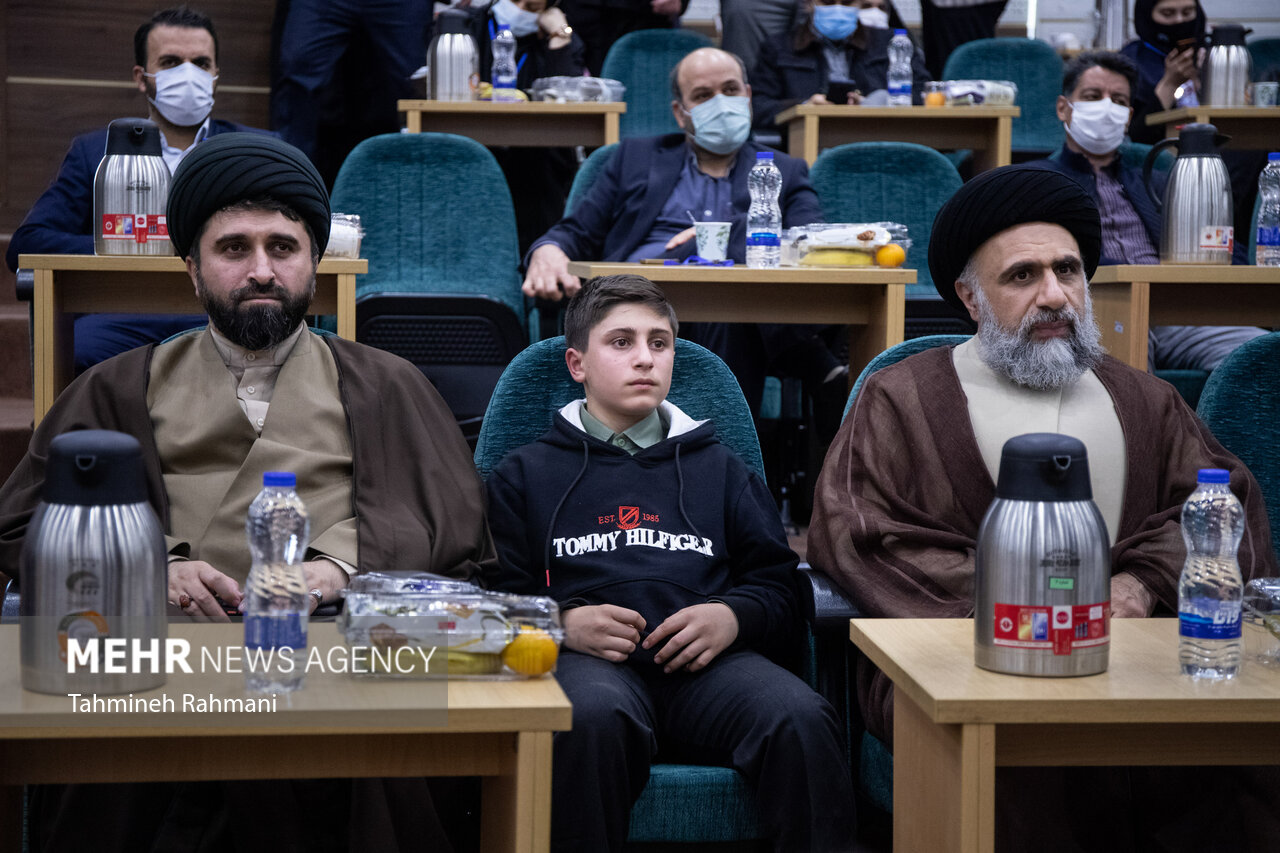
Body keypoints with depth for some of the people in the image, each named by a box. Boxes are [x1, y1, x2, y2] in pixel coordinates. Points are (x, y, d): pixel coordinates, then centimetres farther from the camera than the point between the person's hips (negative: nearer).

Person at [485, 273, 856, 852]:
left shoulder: (719, 469, 30)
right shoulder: (527, 473, 24)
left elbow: (778, 584, 21)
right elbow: (499, 591, 12)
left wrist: (732, 616, -1)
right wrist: (564, 622, -9)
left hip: (709, 658, 2)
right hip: (588, 656, -1)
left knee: (801, 719, -32)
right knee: (594, 715, -39)